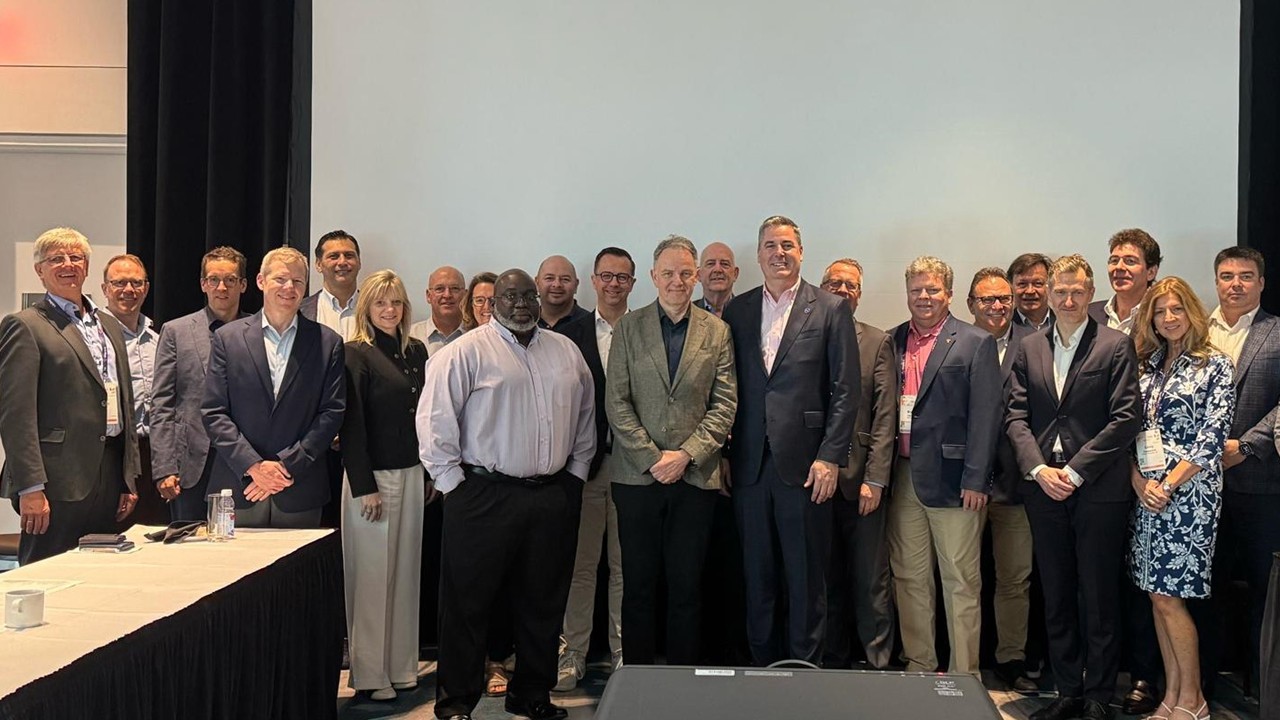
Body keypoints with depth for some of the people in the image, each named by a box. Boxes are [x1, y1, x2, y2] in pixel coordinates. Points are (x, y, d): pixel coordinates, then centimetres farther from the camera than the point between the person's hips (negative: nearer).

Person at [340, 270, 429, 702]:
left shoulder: (416, 351, 10)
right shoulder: (357, 355, -7)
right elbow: (351, 424, -11)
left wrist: (431, 473, 11)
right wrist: (365, 487, -14)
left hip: (413, 474, 6)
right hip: (373, 476, -6)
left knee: (406, 570, 10)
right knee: (372, 575, 1)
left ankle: (401, 664, 21)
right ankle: (370, 673, 11)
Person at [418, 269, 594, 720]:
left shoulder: (566, 352, 13)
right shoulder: (467, 351, -5)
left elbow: (585, 416, 20)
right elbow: (434, 418, -8)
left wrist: (576, 472, 12)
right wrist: (452, 481, -9)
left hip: (554, 496, 5)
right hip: (486, 495, -5)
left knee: (543, 603, 13)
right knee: (468, 602, 1)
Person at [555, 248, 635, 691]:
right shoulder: (569, 333, 6)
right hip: (583, 462, 0)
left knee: (626, 565, 7)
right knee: (580, 563, 6)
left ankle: (624, 654, 17)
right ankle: (573, 653, 15)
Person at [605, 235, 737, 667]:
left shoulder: (716, 332, 7)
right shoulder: (629, 328, 5)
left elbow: (725, 404, 3)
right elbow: (616, 402, 0)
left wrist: (687, 455, -8)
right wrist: (652, 458, -8)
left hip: (695, 475, 0)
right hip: (637, 474, 0)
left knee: (687, 587, 5)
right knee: (639, 585, 5)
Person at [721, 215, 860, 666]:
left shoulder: (831, 310, 1)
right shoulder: (737, 311, 10)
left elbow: (846, 389, -2)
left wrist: (830, 457, -9)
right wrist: (723, 454, 4)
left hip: (804, 463, -3)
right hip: (751, 463, 3)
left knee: (806, 578, 4)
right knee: (757, 576, 10)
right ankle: (762, 666, 21)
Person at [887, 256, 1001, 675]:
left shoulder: (976, 344, -1)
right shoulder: (893, 342, 12)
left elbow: (985, 416, -7)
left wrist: (975, 479, -13)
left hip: (950, 479, -4)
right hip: (903, 477, 5)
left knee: (961, 582, 2)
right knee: (909, 578, 11)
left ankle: (963, 675, 11)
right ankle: (918, 665, 23)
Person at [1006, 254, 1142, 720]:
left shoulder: (1115, 347, -2)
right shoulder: (1029, 349, 10)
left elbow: (1126, 419, -8)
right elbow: (1016, 416, 6)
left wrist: (1075, 471, -12)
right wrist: (1038, 469, -8)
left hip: (1099, 490, -4)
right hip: (1043, 488, 4)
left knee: (1099, 598, 4)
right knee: (1056, 597, 10)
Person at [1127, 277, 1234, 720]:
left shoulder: (1215, 366, -2)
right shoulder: (1145, 366, 12)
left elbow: (1213, 437, -9)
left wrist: (1169, 483, -15)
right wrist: (1139, 481, -6)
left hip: (1189, 492, -5)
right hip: (1145, 493, 5)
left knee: (1168, 596, -6)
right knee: (1158, 595, 7)